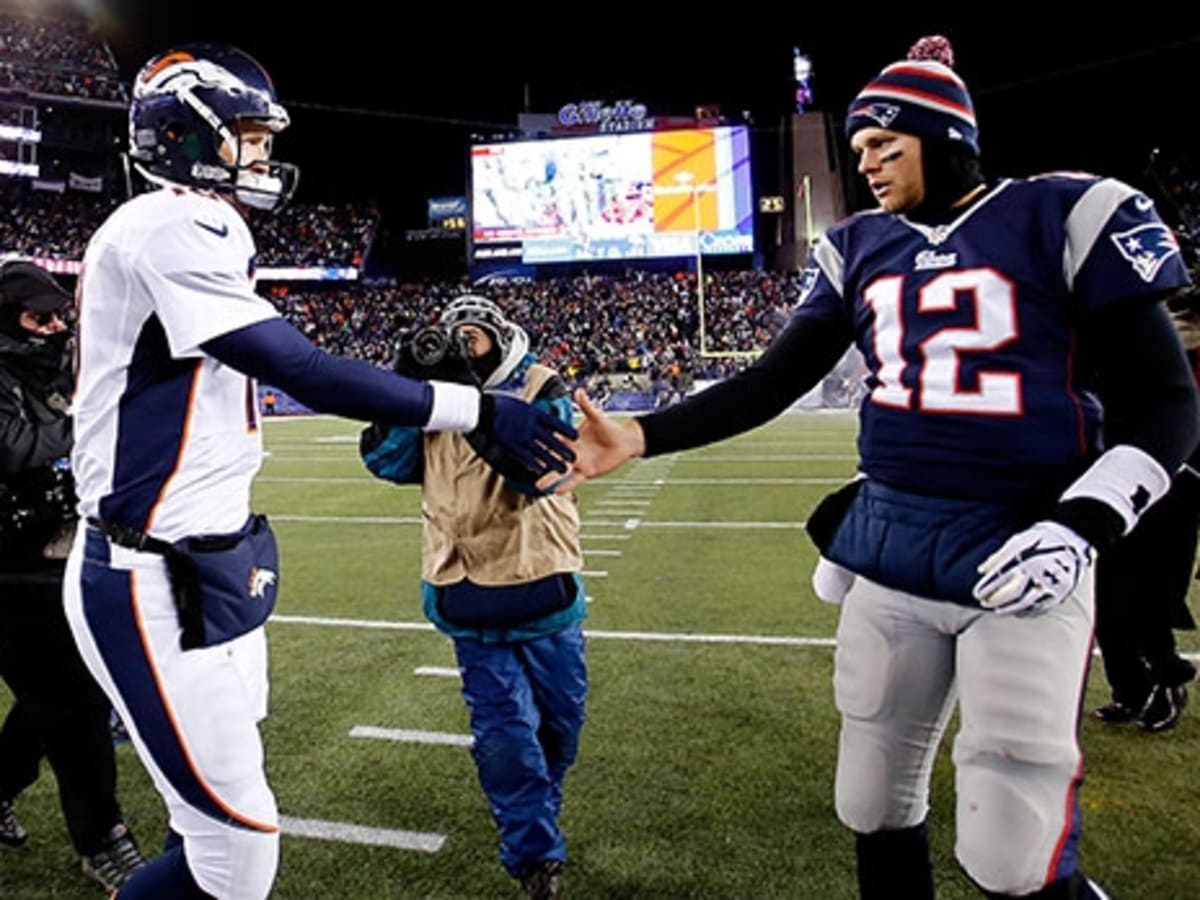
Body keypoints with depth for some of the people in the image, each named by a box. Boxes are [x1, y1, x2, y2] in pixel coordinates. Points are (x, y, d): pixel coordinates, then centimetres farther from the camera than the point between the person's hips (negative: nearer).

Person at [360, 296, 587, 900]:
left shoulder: (541, 389, -5)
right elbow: (386, 462, -4)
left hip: (541, 585, 0)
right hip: (468, 593, 1)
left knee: (559, 718, 16)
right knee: (504, 731, 0)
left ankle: (531, 820, 45)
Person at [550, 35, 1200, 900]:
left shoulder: (1064, 217, -2)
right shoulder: (857, 247, 10)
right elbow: (769, 385, 5)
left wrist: (1079, 529, -17)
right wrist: (638, 437, -6)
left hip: (1021, 556, -4)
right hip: (887, 548, 4)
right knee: (877, 811, 14)